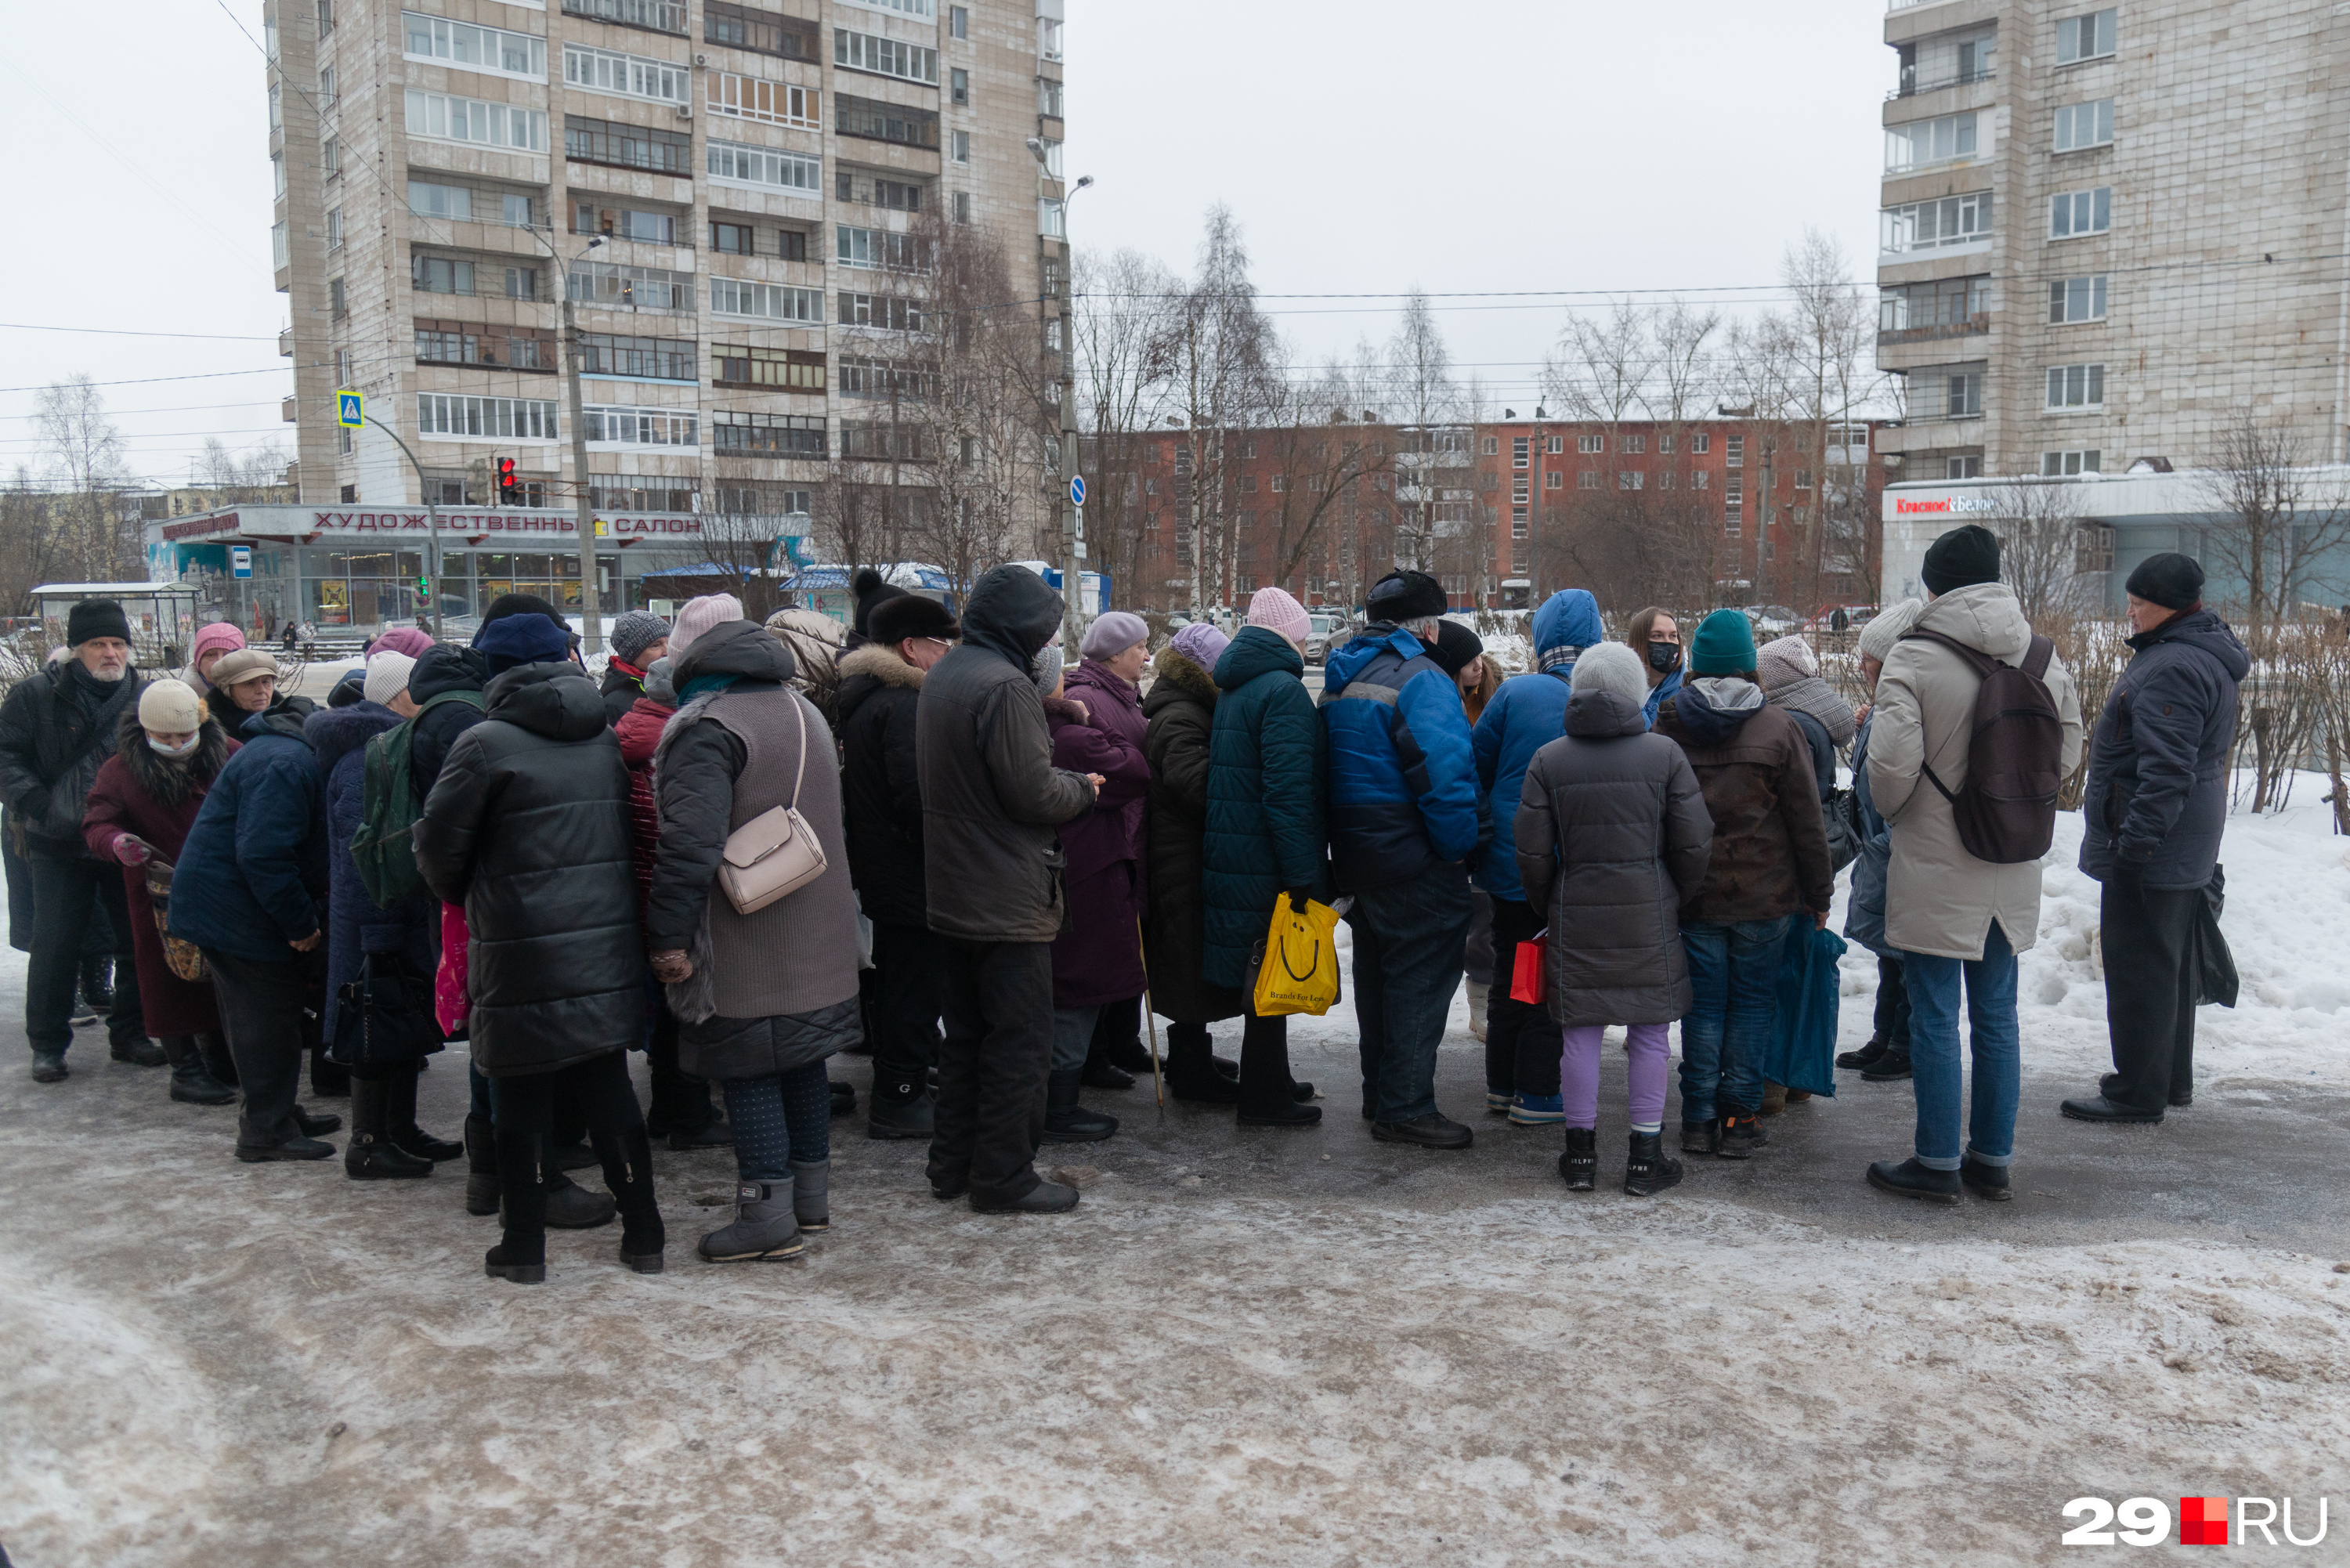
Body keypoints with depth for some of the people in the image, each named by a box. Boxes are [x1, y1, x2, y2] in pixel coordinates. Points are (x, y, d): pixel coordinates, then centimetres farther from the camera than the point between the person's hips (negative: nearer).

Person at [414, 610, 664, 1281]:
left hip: (524, 958, -5)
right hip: (607, 951, 5)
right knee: (610, 1093, 14)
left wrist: (459, 896, 14)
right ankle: (643, 1233, 19)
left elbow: (439, 846, -5)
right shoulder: (606, 740, 8)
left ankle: (524, 1246, 16)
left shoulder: (485, 744, -9)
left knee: (521, 1105, 7)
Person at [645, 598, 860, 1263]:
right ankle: (811, 1195, 27)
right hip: (817, 943, 8)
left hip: (745, 950, -8)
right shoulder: (804, 710, 12)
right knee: (802, 1060, 17)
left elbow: (689, 844, -25)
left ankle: (768, 1214, 5)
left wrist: (668, 937, -19)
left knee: (747, 1072, 1)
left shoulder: (706, 728, -16)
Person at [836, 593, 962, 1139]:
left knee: (896, 976, 22)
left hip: (877, 867, 11)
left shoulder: (860, 698, 13)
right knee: (915, 984, -2)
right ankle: (899, 1100, 6)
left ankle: (898, 1075, 36)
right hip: (912, 873, -11)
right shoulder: (904, 704, -20)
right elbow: (917, 795, -27)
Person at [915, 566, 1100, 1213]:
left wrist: (1065, 781, 12)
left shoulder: (942, 675, 11)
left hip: (954, 889, 10)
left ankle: (954, 1162, 27)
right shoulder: (1005, 685, -19)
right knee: (1020, 1039, 1)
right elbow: (1032, 791, -22)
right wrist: (1083, 788, -2)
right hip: (1010, 898, -10)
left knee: (967, 1031, 18)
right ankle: (1004, 1177, 8)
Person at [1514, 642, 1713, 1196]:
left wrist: (1549, 907, 14)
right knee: (1649, 1032, 8)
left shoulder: (1548, 760, -2)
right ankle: (1646, 1156, 13)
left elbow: (1532, 853, -1)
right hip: (1649, 918, -1)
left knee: (1581, 1033, 8)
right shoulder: (1665, 753, -4)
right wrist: (1676, 900, 13)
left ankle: (1580, 1152, 16)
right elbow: (1694, 845, -3)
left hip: (1576, 917, 1)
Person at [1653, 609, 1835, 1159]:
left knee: (1703, 1000, 8)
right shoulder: (1778, 728, -7)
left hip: (1692, 893, 1)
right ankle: (1739, 1119, 12)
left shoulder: (1668, 726, -2)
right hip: (1765, 895, -1)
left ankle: (1699, 1119, 12)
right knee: (1751, 1000, 9)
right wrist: (1819, 892, 6)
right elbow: (1807, 821, -4)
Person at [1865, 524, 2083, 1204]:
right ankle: (1992, 1159, 23)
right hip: (2013, 872, 5)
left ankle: (1938, 1162, 11)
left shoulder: (1915, 658, -15)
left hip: (1934, 868, -5)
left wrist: (1891, 810, 1)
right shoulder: (2043, 656, 2)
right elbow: (2068, 752, 7)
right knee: (1997, 1016, 15)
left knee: (1934, 1020, 4)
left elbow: (1893, 760, -20)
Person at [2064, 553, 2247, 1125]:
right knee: (2171, 963, 19)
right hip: (2186, 848, 11)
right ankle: (2172, 1078, 30)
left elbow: (2166, 768, -28)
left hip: (2149, 850, -11)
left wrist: (2136, 837, -25)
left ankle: (2138, 1092, 3)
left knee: (2138, 966, -4)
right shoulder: (2207, 653, 14)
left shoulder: (2172, 667, -22)